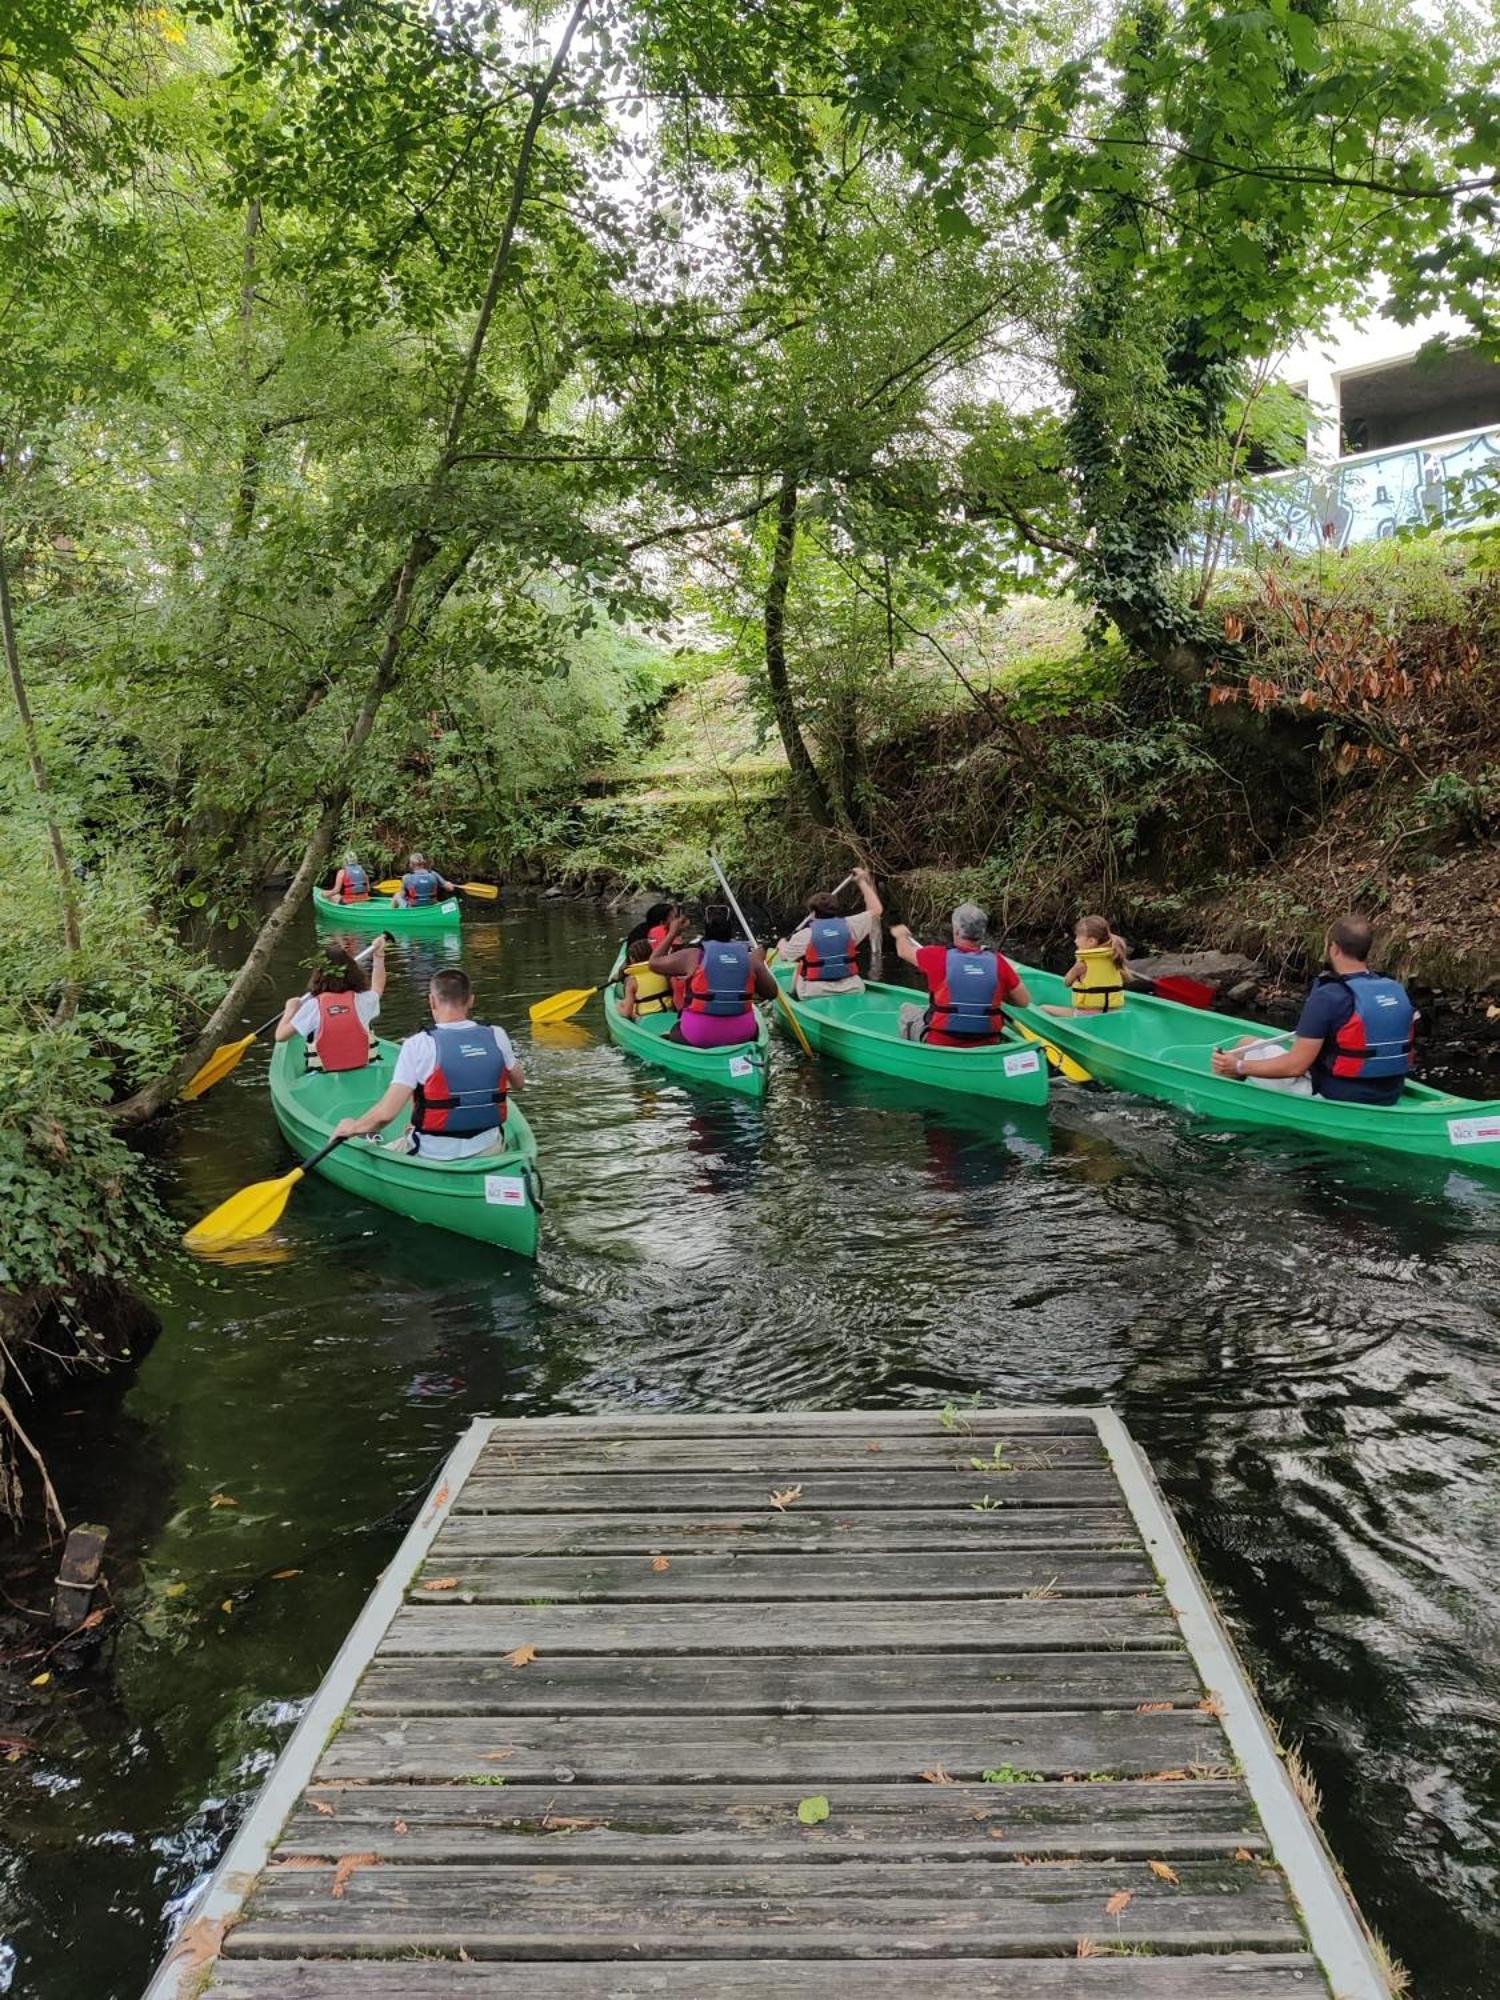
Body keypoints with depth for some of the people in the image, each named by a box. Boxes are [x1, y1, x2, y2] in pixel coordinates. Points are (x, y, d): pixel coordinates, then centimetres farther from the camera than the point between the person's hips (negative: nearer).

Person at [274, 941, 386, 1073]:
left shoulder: (313, 1006, -8)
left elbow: (280, 1036, -2)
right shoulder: (361, 1000, -2)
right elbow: (377, 987, 23)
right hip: (360, 1071, 2)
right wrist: (379, 955, 31)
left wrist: (290, 1010, 14)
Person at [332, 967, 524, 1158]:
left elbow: (386, 1112, -19)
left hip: (435, 1156, -3)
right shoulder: (497, 1036, -6)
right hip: (489, 1151, 3)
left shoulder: (418, 1045, -16)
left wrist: (354, 1127, 0)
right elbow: (518, 1083, 12)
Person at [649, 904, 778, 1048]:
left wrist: (672, 933, 19)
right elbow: (772, 993, 10)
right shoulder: (749, 958, 0)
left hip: (699, 1037, -2)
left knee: (674, 1033, 27)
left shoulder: (692, 956, -6)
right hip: (741, 1036, 2)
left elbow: (654, 962, 9)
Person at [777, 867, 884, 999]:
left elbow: (781, 954, 8)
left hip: (814, 997, -2)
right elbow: (876, 910, 13)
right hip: (852, 992, 2)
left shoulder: (806, 934, -5)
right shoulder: (848, 926, 1)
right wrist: (863, 882, 22)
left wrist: (781, 943, 33)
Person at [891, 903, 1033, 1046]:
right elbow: (1024, 1001, -2)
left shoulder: (938, 956, -13)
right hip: (986, 1046, 2)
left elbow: (905, 951, 8)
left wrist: (901, 935, 31)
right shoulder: (998, 962, -9)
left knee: (907, 1011, 24)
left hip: (940, 1045, -2)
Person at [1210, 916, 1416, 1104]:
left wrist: (1238, 1066, -13)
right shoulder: (1399, 992, -1)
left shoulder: (1328, 997, -23)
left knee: (1247, 1045, 10)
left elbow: (1296, 1065, -22)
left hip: (1333, 1102, -7)